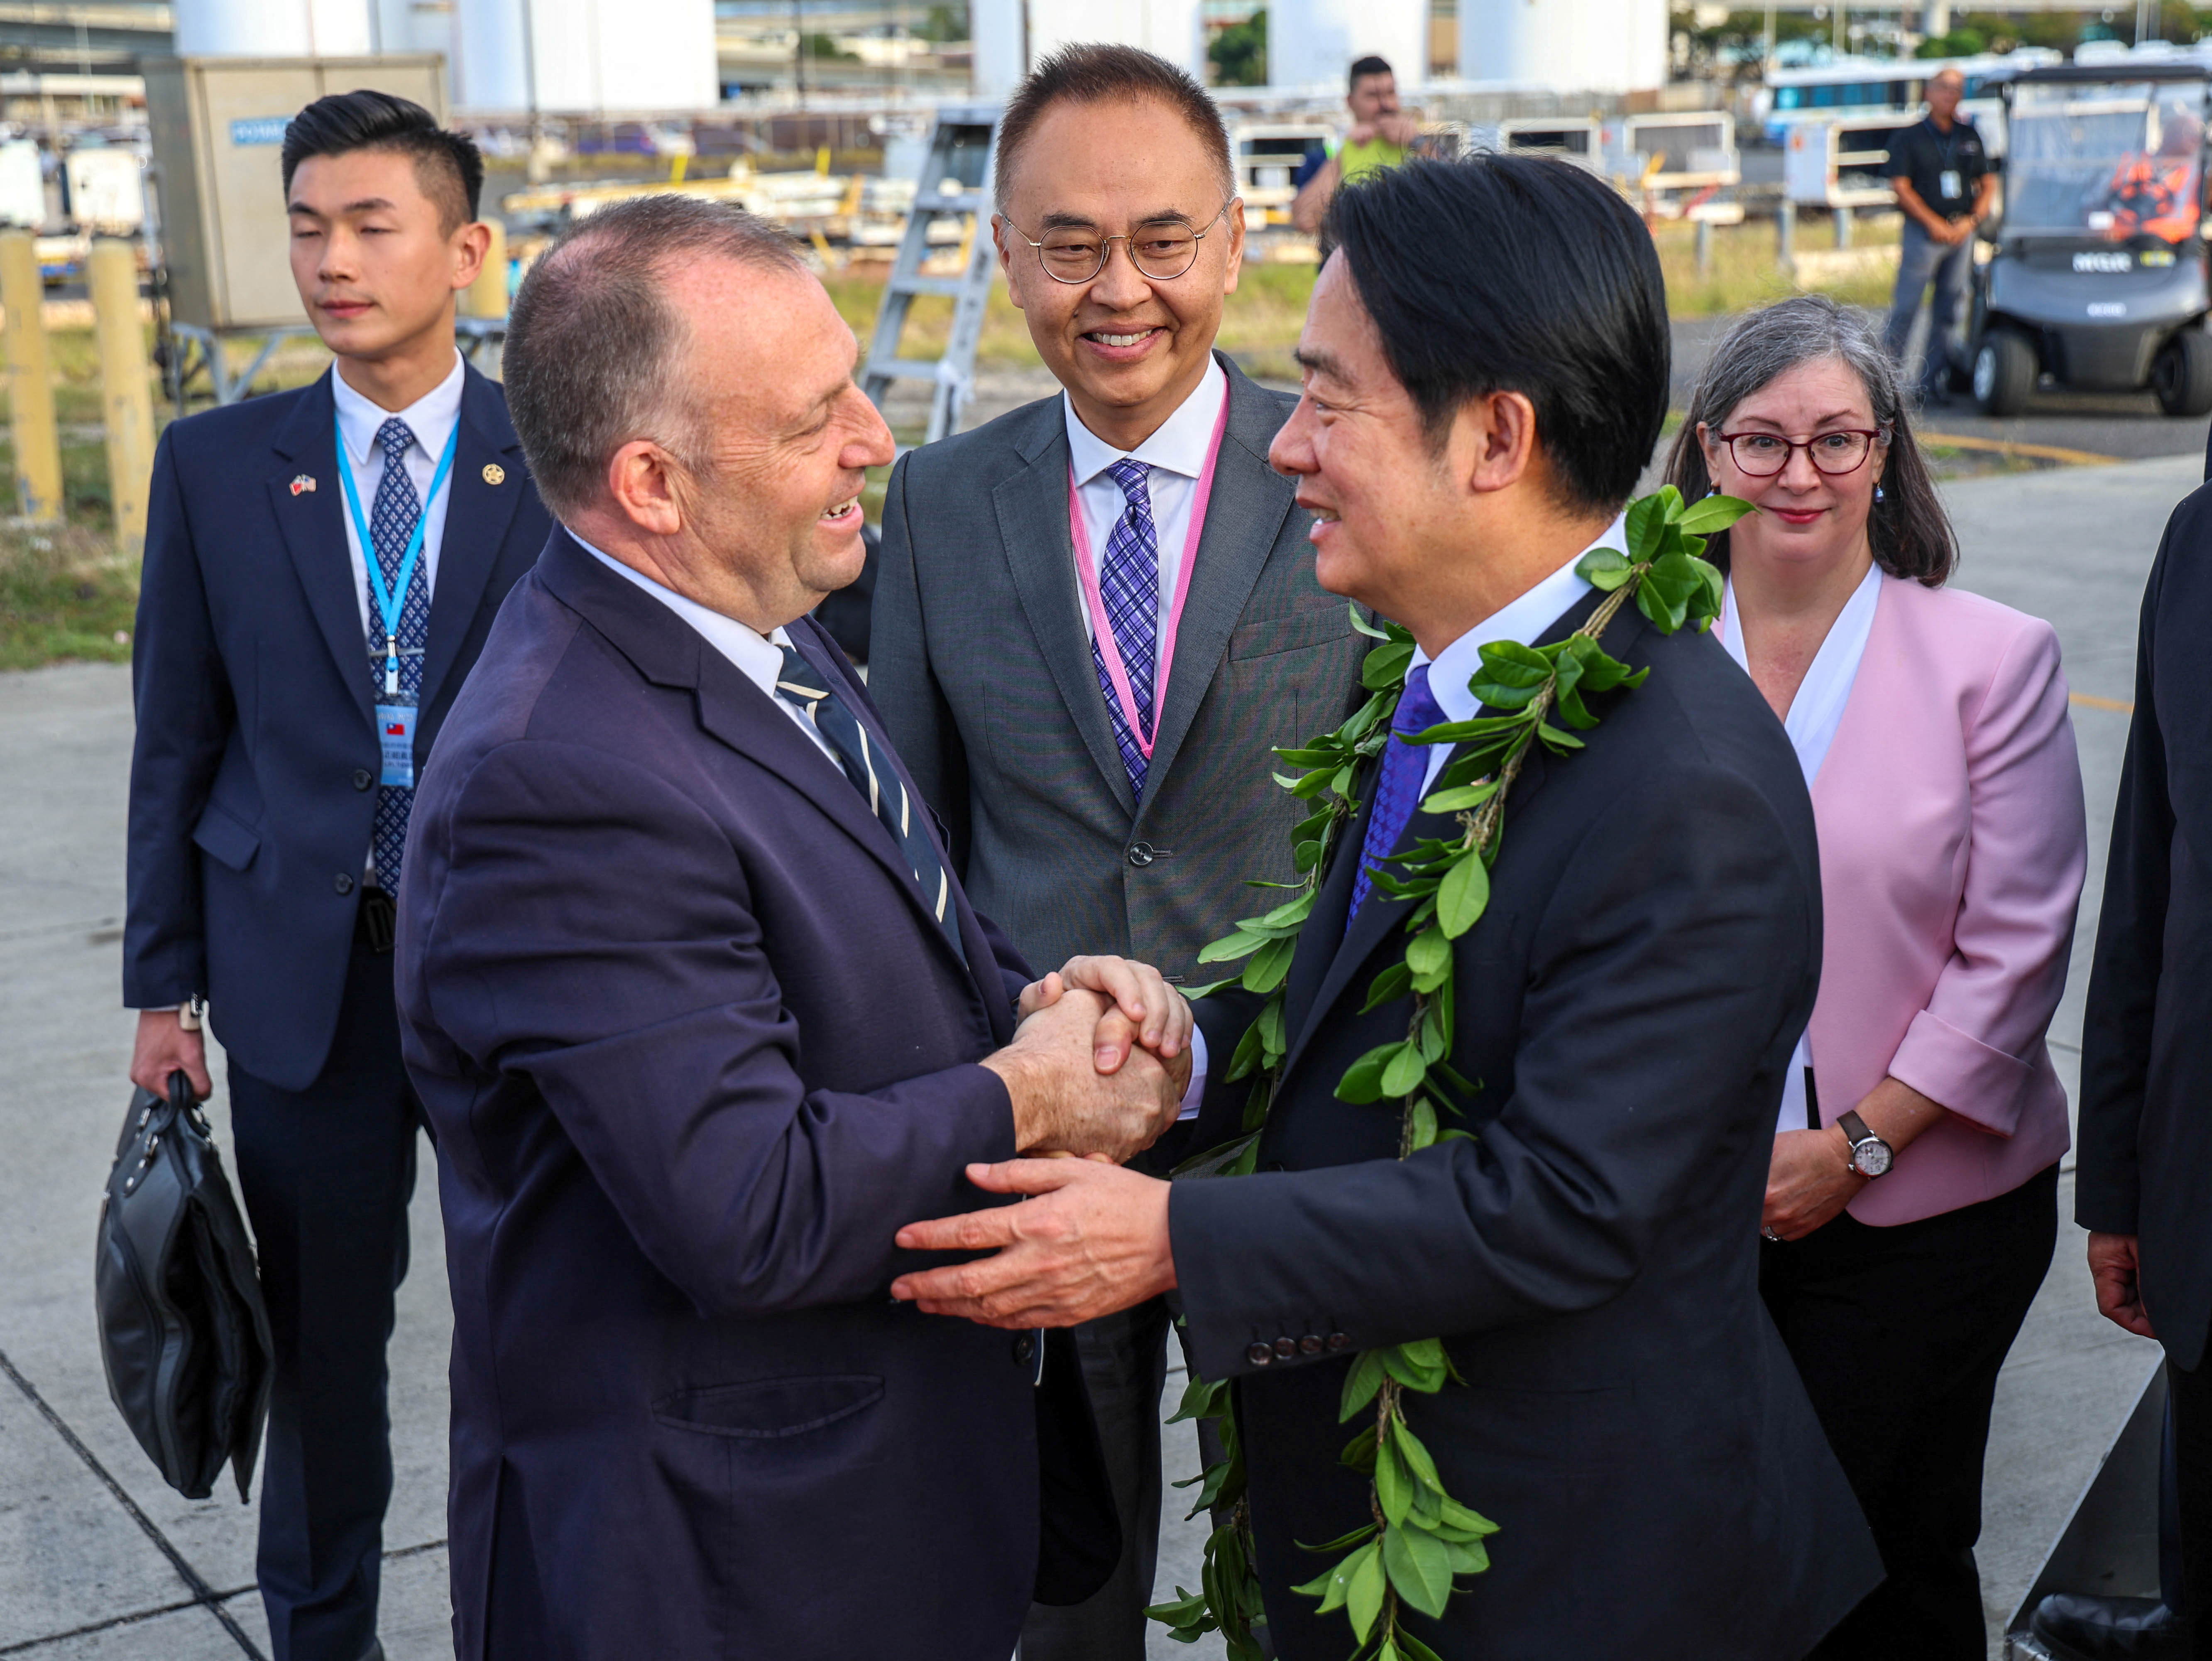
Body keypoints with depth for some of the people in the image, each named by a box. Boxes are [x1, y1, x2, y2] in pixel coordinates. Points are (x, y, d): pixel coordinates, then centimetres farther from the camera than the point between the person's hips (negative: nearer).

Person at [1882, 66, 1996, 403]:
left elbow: (1988, 184, 12)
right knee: (1906, 306, -6)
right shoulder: (1909, 138, 0)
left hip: (1962, 232, 4)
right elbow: (1901, 187, -7)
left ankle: (1933, 381, 10)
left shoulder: (1970, 137, 13)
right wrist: (1934, 224, -13)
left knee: (1947, 310, 5)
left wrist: (1971, 221, -5)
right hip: (1924, 232, -4)